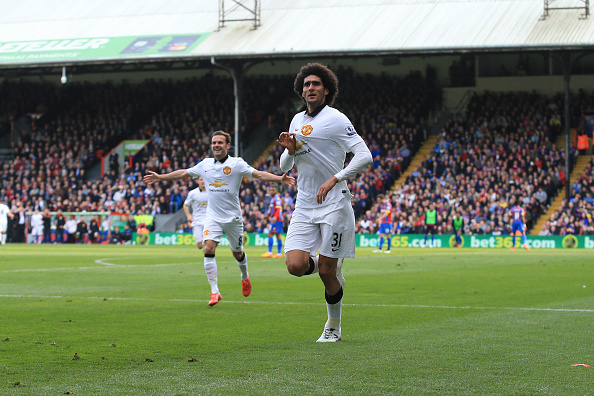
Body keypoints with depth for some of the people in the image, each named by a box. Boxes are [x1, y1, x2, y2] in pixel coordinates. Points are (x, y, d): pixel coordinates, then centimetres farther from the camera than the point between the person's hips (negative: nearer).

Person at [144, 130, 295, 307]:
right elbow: (183, 173, 16)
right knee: (209, 249, -17)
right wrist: (160, 177, 18)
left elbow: (258, 174, -18)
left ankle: (245, 277, 44)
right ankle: (215, 292, -14)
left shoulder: (236, 163, -7)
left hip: (233, 217, -2)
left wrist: (279, 179, -32)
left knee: (237, 253, 10)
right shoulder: (205, 164, 4)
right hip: (213, 217, 2)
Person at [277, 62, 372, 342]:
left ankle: (333, 327, 18)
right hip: (304, 206, 5)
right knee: (295, 265, -13)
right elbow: (285, 167, 20)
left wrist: (334, 179, -21)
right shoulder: (297, 120, 14)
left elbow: (364, 155, -13)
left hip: (334, 204, -5)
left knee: (326, 272, -3)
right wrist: (290, 150, -3)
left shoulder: (336, 119, -6)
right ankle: (333, 265, 20)